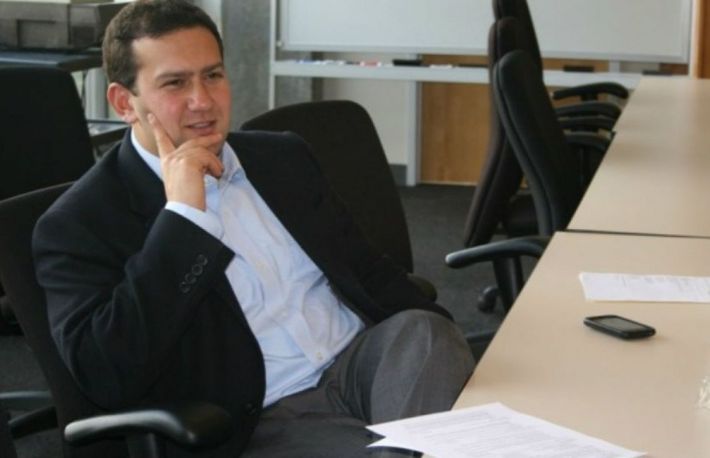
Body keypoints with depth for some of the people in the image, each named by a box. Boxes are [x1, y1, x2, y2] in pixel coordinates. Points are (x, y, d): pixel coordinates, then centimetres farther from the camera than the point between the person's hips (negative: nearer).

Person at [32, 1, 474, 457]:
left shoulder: (283, 158, 13)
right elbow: (108, 378, -19)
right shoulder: (80, 222, -6)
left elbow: (366, 268, 19)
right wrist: (182, 214, -19)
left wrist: (441, 348, -1)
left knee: (423, 331, -26)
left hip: (360, 361, 7)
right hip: (260, 421, -6)